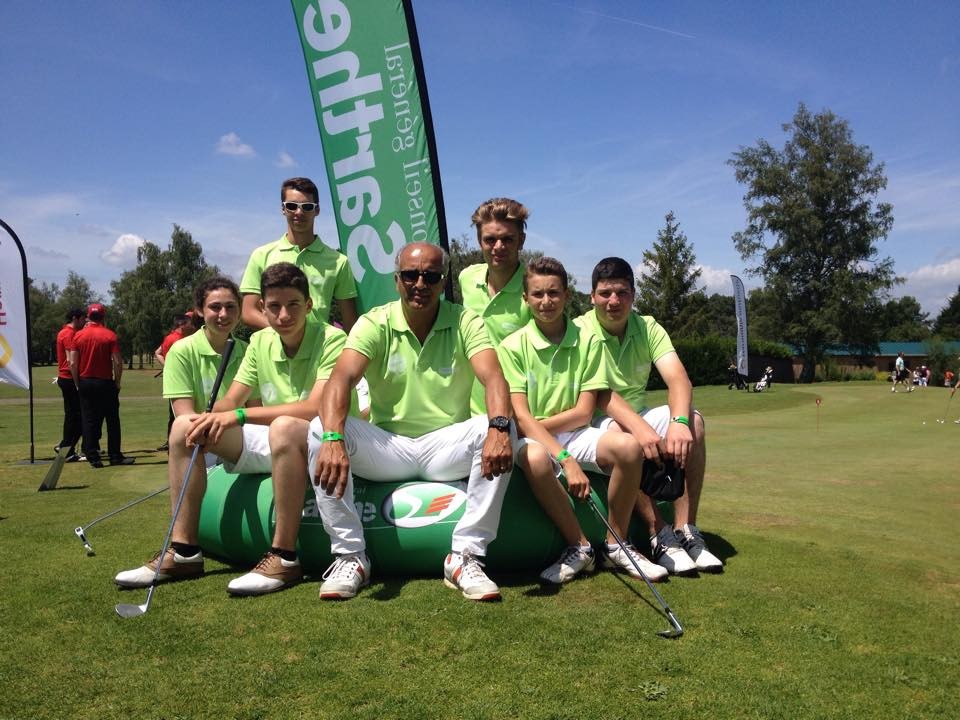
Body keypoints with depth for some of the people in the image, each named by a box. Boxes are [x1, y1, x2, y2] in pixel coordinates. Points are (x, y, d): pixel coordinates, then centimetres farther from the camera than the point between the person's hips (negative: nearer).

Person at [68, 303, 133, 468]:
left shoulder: (78, 335, 0)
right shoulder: (110, 335, -6)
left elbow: (73, 363, -3)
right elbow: (118, 362, -10)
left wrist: (77, 384, 7)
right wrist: (117, 382, 1)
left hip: (85, 382, 2)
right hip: (105, 383, -2)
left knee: (89, 421, 7)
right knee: (112, 420, 6)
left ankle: (93, 457, 7)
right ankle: (115, 456, 8)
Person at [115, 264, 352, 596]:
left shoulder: (331, 339, -14)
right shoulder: (260, 342, 7)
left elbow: (315, 407, -27)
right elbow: (230, 402, 7)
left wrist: (240, 415, -27)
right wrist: (209, 419, -17)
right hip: (273, 445, 7)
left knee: (283, 428, -40)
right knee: (185, 425, -2)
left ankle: (284, 558, -27)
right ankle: (183, 552, -1)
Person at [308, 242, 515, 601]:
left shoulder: (465, 322, -3)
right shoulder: (375, 324, -4)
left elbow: (493, 378, -20)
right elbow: (341, 379, -20)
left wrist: (499, 427, -42)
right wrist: (333, 439, -39)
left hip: (447, 447, 0)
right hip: (386, 447, 0)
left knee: (501, 433, -28)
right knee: (319, 430, -24)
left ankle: (465, 557, -20)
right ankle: (350, 556, -14)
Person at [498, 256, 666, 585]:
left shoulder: (588, 342, 2)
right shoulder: (512, 346, -4)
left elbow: (583, 413, -1)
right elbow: (521, 416, -13)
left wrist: (537, 426, -11)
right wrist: (566, 460, -24)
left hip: (576, 434, 2)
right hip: (533, 438, -2)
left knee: (628, 446, -28)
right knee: (535, 459, -38)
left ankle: (615, 546, -7)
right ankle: (579, 547, -15)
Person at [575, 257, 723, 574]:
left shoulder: (648, 327, 0)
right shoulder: (580, 331, -13)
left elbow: (677, 378, -16)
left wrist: (679, 421, -37)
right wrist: (639, 427, -43)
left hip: (640, 415, 4)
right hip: (595, 421, -4)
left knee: (694, 421, -23)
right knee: (619, 434, -38)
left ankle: (685, 531, -21)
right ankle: (659, 535, -29)